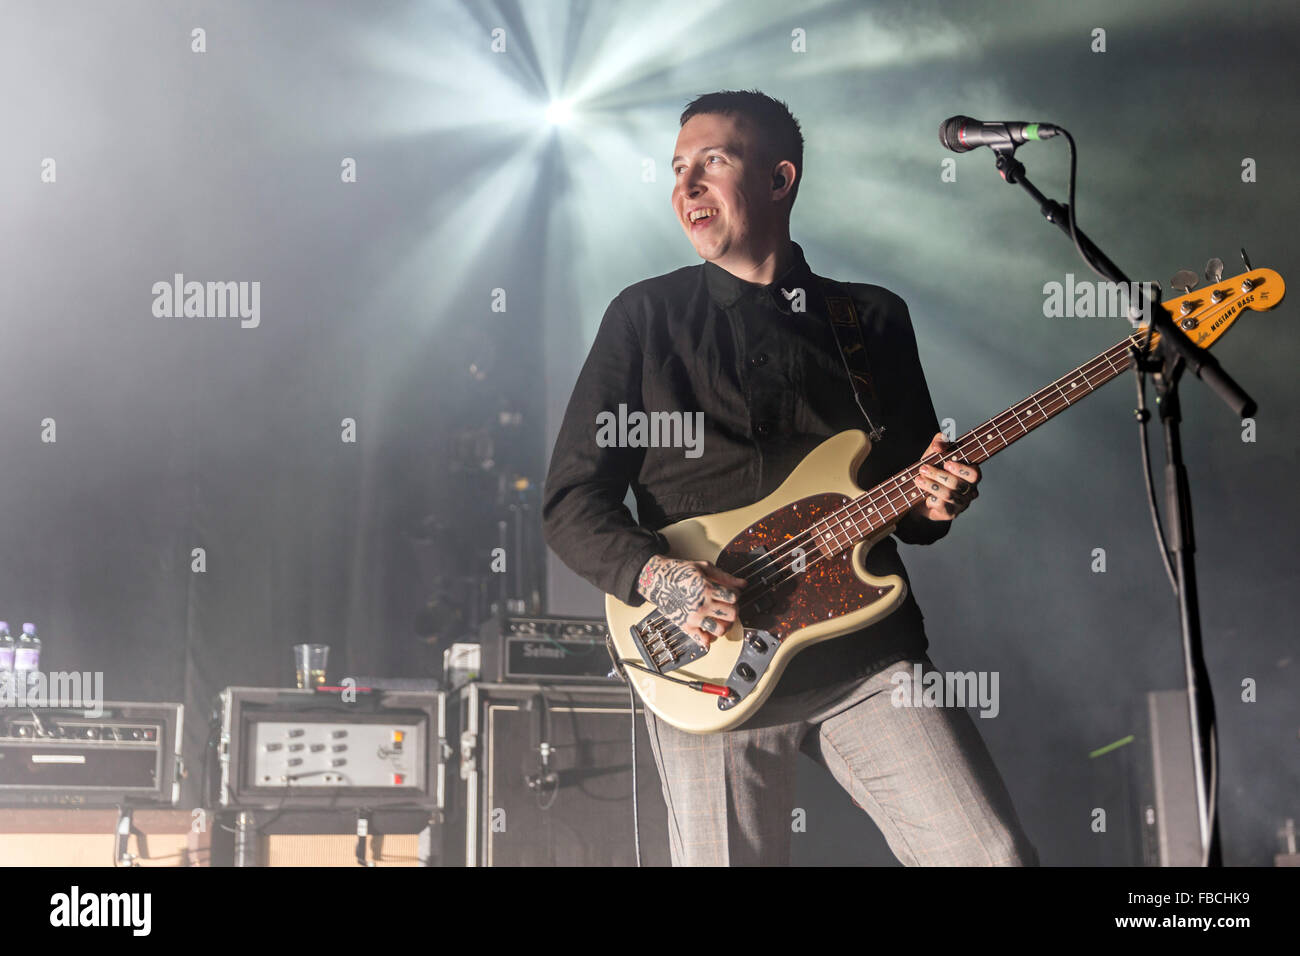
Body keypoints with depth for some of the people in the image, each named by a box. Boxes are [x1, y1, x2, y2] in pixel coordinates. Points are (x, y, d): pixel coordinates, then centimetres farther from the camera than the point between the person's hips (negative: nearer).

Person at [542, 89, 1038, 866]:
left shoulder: (874, 319, 12)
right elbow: (571, 502, 3)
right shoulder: (645, 316, 6)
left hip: (869, 654, 1)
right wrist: (657, 578, -15)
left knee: (995, 854, -10)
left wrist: (931, 503, -6)